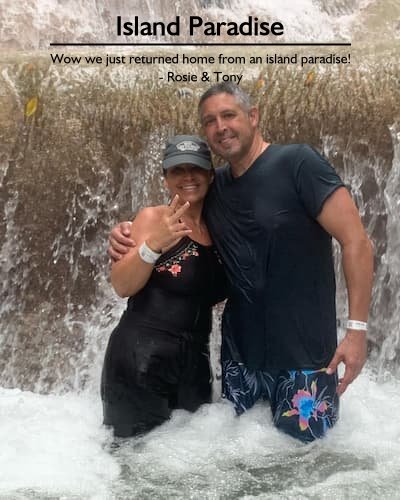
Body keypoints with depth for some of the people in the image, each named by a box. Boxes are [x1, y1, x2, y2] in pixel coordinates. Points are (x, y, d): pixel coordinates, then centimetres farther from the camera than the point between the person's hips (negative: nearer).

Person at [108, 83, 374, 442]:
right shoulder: (212, 188, 5)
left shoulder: (297, 163, -11)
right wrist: (127, 233, -1)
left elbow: (356, 242, -14)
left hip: (305, 351, -5)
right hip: (239, 352, 5)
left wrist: (357, 328, -18)